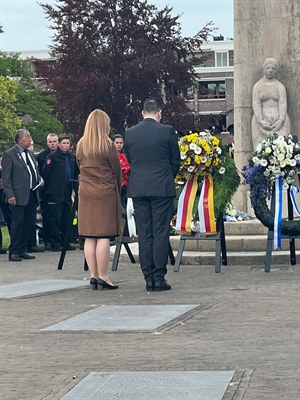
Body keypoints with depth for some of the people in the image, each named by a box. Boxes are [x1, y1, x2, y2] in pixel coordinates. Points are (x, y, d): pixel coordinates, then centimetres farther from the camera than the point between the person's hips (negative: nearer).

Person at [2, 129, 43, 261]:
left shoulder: (30, 154, 17)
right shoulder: (9, 155, -5)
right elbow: (6, 177, -9)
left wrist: (39, 179, 6)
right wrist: (10, 195, -16)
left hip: (32, 195, 7)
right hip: (19, 196, -7)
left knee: (27, 223, 9)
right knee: (17, 222, -6)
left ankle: (21, 250, 17)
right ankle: (13, 252, 0)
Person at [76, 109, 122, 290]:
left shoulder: (80, 146, 5)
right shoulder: (108, 145, -9)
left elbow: (81, 169, 12)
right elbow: (117, 170, -2)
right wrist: (117, 190, 15)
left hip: (86, 193, 5)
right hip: (105, 193, -5)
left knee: (90, 237, 6)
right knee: (104, 236, -4)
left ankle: (94, 276, 7)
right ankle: (103, 277, -4)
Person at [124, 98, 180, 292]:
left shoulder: (130, 133, 4)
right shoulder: (167, 131, -4)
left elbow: (130, 160, 12)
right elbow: (176, 161, 2)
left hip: (138, 189, 3)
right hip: (162, 188, -3)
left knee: (144, 234, 6)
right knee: (161, 234, 0)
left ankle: (149, 278, 6)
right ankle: (159, 278, -2)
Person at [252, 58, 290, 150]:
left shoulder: (280, 86, 9)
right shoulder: (258, 86, 8)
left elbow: (283, 104, -3)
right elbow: (256, 104, -2)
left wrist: (280, 120, -19)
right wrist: (261, 121, -16)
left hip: (279, 119, 0)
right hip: (262, 119, 0)